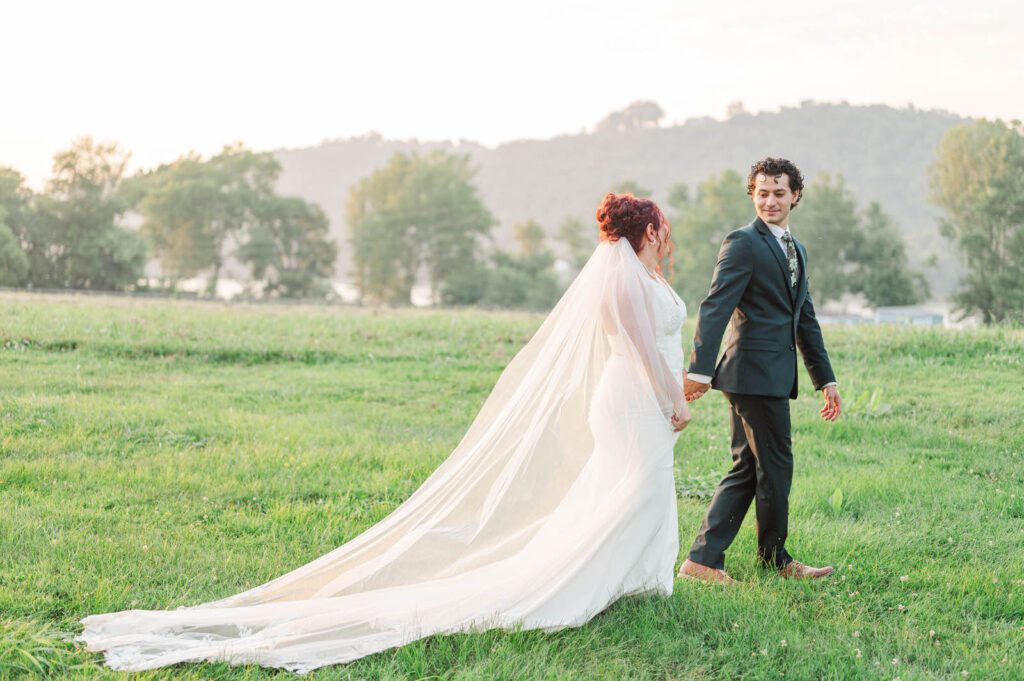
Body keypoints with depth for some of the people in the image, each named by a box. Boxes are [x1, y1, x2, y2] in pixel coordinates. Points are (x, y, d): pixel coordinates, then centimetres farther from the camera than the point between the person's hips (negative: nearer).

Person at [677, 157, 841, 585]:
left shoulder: (796, 250, 20)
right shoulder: (743, 244, -9)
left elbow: (805, 320, 25)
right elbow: (715, 308, -18)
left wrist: (825, 379, 23)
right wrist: (700, 369, -28)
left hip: (773, 376, 9)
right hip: (756, 373, -9)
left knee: (746, 470, 9)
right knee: (774, 469, 1)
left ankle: (703, 559, 11)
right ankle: (774, 558, 16)